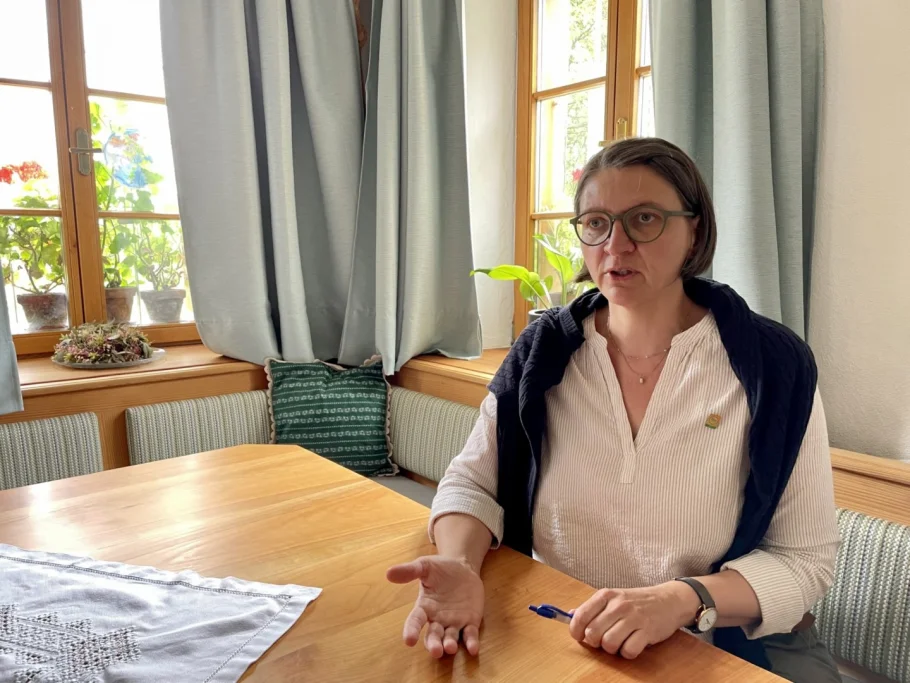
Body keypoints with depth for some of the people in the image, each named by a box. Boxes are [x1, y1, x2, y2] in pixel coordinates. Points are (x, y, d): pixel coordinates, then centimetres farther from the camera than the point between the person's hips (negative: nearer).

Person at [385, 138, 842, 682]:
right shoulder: (543, 351, -2)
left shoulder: (774, 366, -9)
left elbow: (806, 557, -8)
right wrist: (460, 564, -20)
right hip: (555, 636, 2)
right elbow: (473, 481, 1)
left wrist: (681, 600, -25)